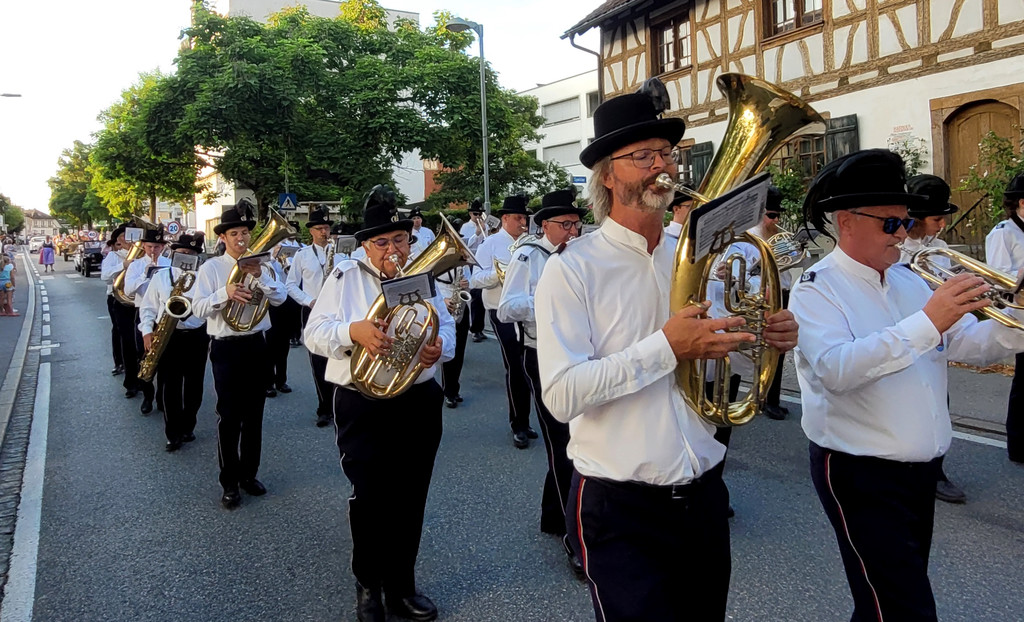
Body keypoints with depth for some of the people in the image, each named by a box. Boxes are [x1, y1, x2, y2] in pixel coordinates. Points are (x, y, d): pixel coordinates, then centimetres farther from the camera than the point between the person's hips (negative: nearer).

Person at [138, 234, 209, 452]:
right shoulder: (161, 276, 6)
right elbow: (147, 307, 8)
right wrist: (147, 331, -5)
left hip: (196, 337, 0)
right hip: (166, 337, 1)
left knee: (193, 386, 9)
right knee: (169, 386, 1)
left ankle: (187, 427, 28)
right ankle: (173, 434, 12)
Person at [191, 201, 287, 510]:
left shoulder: (259, 264, 7)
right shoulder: (211, 267, -2)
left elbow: (280, 297, -5)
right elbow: (198, 307, -11)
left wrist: (259, 276, -20)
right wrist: (225, 293, -26)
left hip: (256, 345, 3)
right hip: (226, 347, -3)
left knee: (254, 414, 12)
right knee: (229, 416, 0)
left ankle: (249, 474, 27)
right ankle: (229, 483, 13)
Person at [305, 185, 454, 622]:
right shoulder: (344, 277, 1)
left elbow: (446, 327, 9)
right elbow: (314, 334, -5)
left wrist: (440, 348, -14)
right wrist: (354, 331, -24)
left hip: (419, 404, 3)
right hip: (362, 407, -3)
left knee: (409, 501, 11)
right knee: (370, 499, 0)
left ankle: (400, 586, 29)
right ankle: (368, 586, 24)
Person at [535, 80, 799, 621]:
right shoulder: (571, 270, -12)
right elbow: (562, 396, -21)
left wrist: (768, 339, -4)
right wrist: (667, 347, -27)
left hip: (703, 496, 6)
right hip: (621, 510, -6)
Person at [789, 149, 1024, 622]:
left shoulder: (908, 279, 9)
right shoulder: (817, 289, -14)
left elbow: (970, 345, 9)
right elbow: (835, 369, -31)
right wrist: (927, 322, -34)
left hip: (921, 467, 8)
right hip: (860, 473, -8)